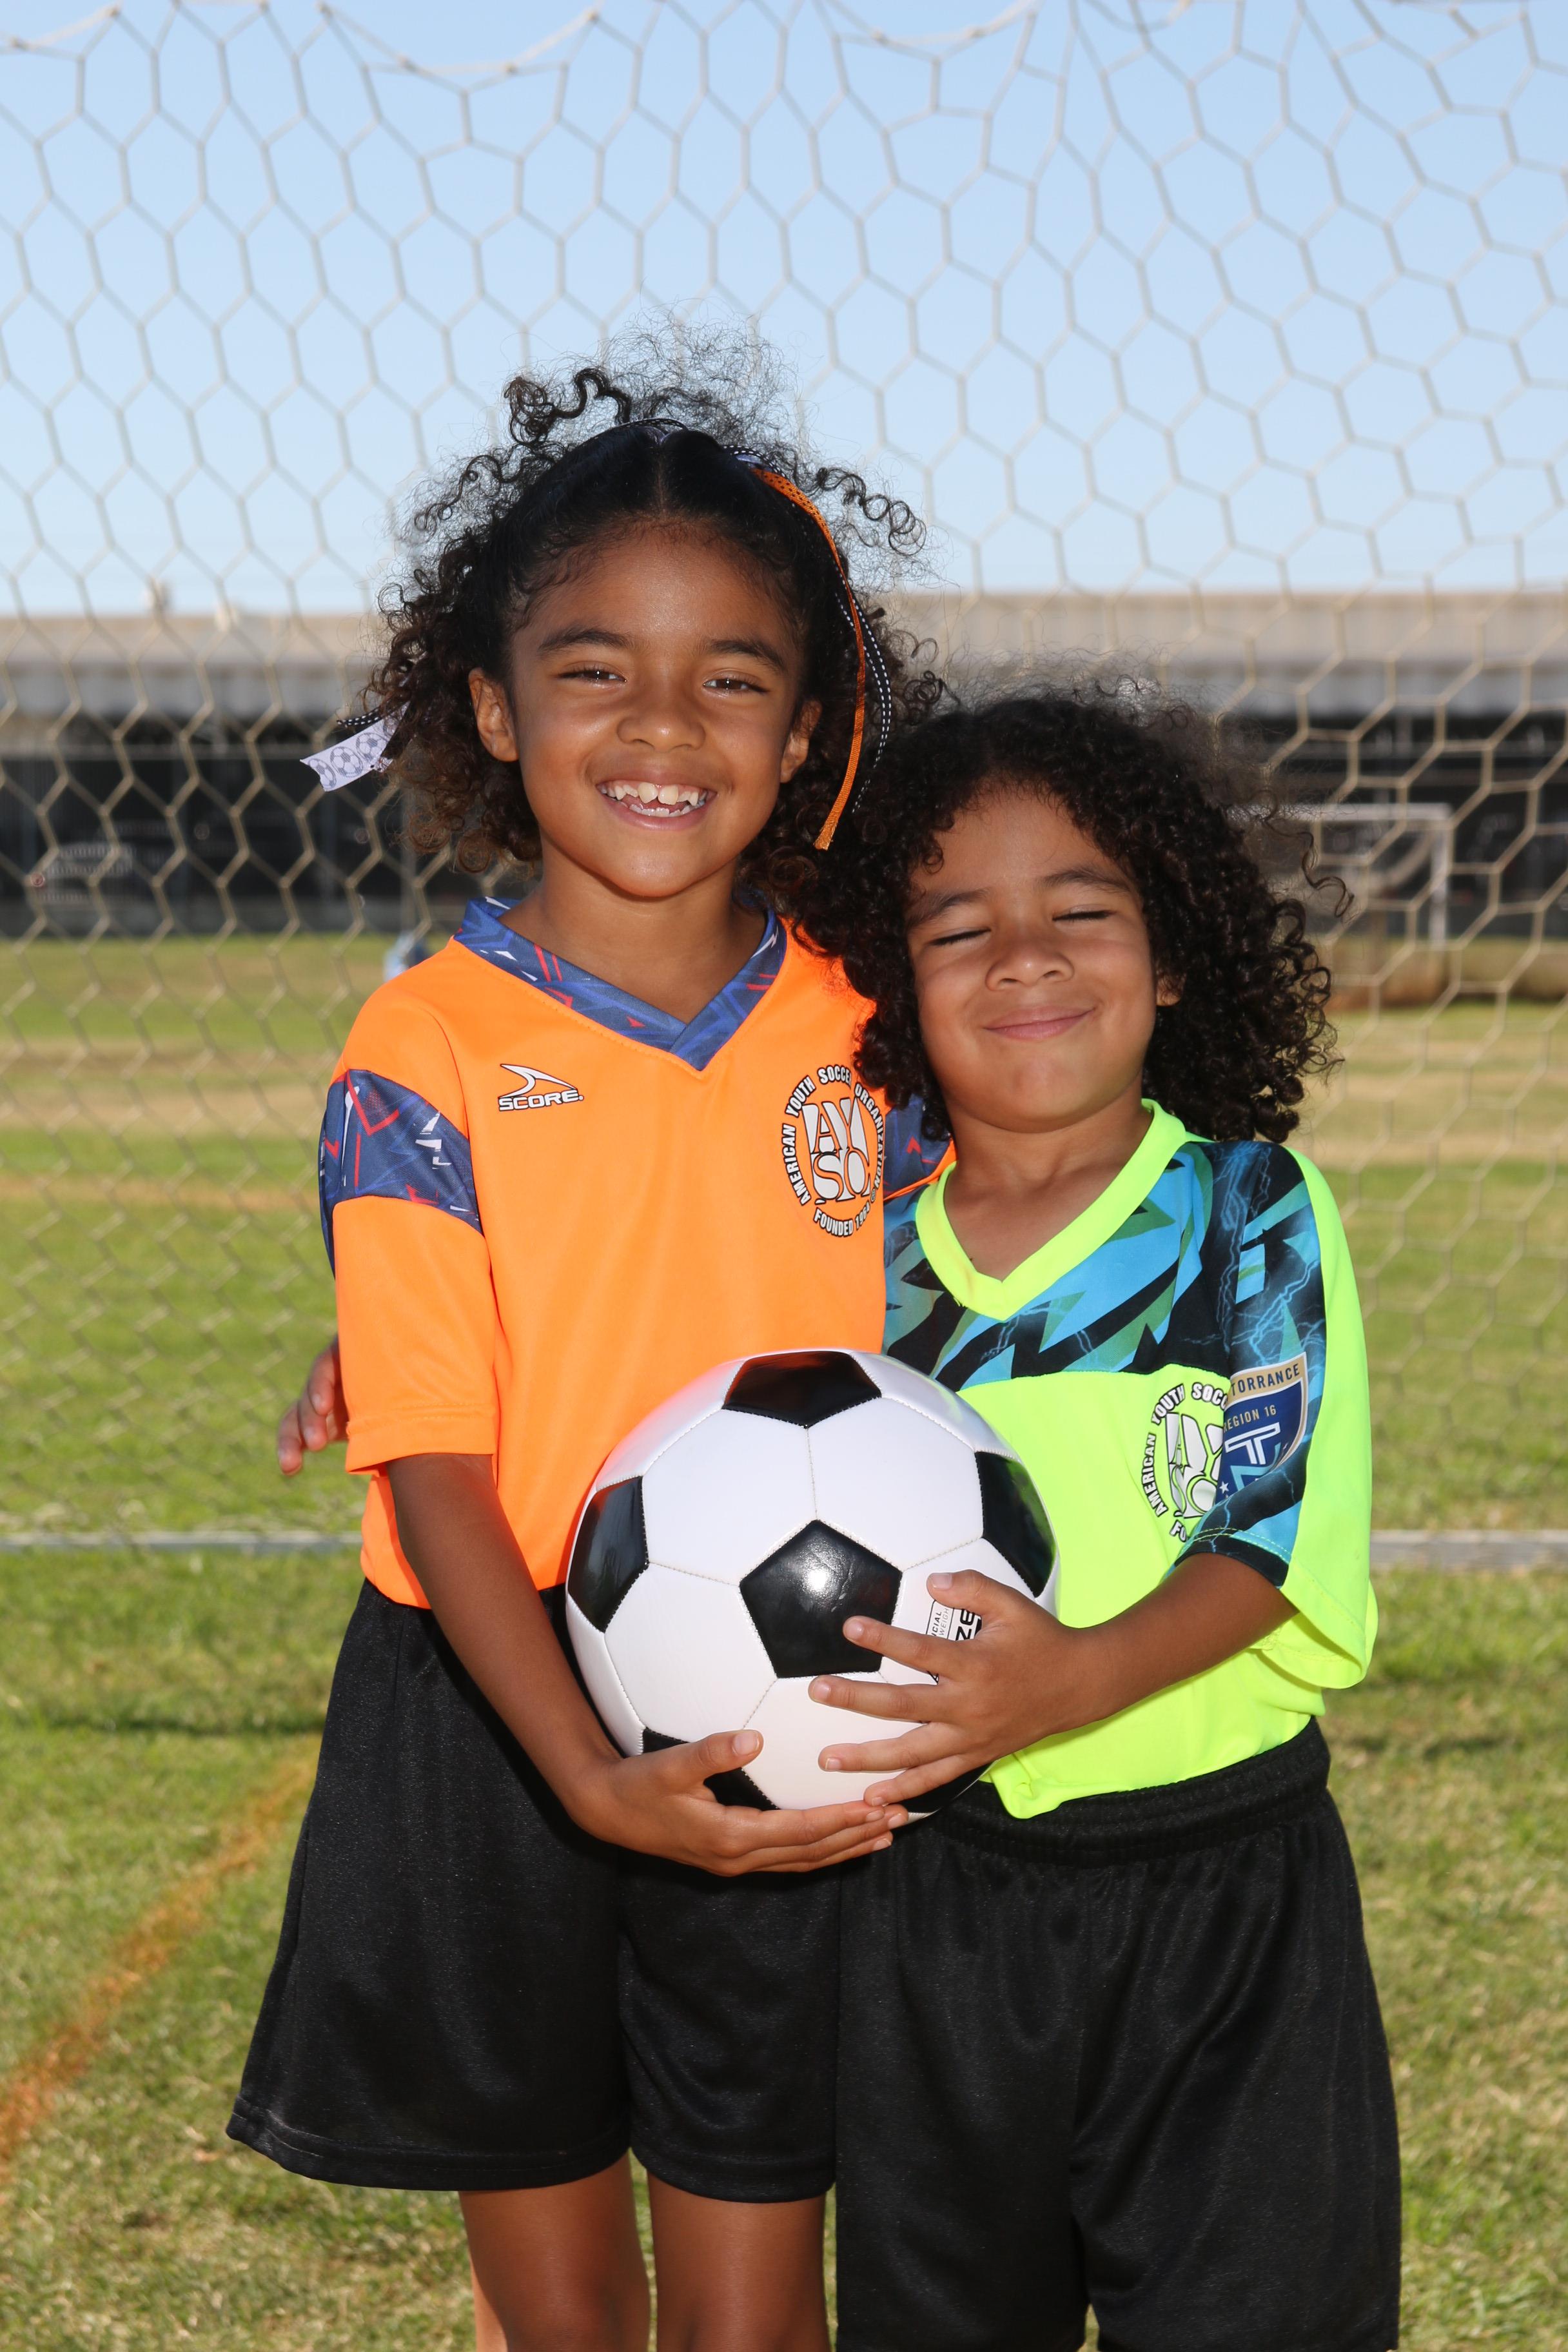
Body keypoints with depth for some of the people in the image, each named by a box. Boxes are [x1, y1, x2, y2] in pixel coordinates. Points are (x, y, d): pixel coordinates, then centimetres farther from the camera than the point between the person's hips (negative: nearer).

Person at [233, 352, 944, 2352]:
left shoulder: (859, 1026, -1)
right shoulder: (428, 1052, -10)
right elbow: (435, 1468, -14)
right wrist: (593, 1777, -25)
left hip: (782, 1747, 2)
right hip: (497, 1717, -1)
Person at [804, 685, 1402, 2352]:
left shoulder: (1248, 1217, -7)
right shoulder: (860, 1229, 2)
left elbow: (1263, 1542, -14)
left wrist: (1078, 1677, -34)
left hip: (1217, 1887, -3)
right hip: (931, 1884, 3)